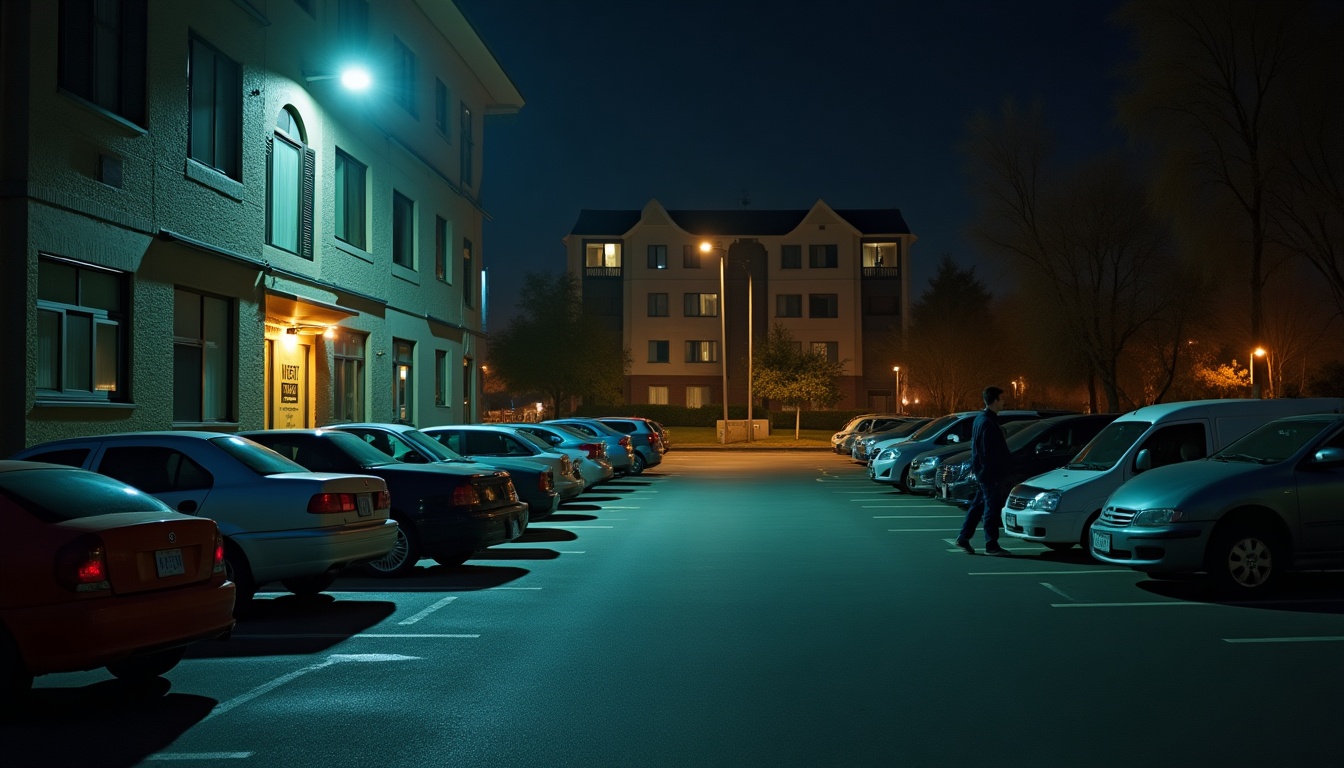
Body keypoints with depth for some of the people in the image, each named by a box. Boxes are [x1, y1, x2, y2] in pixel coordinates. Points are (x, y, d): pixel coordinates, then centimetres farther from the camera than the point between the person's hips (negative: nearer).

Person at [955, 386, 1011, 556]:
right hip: (991, 473, -10)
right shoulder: (988, 423, -20)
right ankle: (991, 545, 4)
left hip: (983, 472, 10)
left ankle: (964, 537, 19)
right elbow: (988, 453, -22)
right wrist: (996, 475, -20)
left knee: (978, 504, 15)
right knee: (992, 507, -2)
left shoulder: (981, 419, 12)